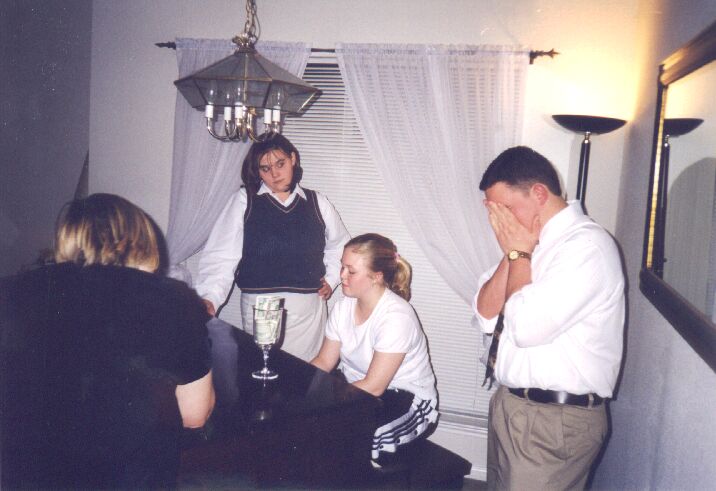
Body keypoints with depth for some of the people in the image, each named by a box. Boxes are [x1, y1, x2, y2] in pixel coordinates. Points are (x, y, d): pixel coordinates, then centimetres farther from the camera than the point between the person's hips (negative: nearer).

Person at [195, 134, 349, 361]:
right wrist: (209, 298, -20)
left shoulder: (316, 202, 9)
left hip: (309, 307, 2)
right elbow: (221, 255, -7)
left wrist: (331, 279, 13)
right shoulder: (244, 200, 1)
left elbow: (339, 245, 25)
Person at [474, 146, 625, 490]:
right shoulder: (531, 241, 7)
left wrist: (520, 254, -12)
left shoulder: (587, 245, -18)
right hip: (510, 404, 8)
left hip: (555, 421, -8)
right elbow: (486, 316, 5)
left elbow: (527, 327, -24)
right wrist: (512, 253, -7)